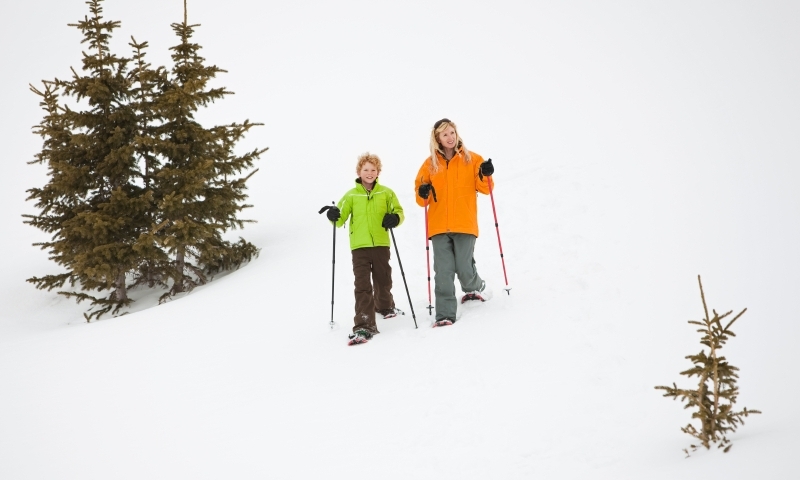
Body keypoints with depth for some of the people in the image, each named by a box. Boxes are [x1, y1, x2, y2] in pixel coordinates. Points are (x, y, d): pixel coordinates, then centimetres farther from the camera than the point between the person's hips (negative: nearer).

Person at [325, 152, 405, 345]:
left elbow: (399, 212, 10)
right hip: (359, 246, -1)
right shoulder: (351, 196, 6)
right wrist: (334, 216, -19)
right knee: (363, 286, -11)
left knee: (383, 281, 16)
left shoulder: (386, 193, 6)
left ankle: (385, 307, 46)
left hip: (381, 244, 1)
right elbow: (341, 218, 4)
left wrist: (395, 218, -13)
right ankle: (364, 326, -16)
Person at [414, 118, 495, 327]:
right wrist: (423, 195, -9)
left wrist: (485, 175, -14)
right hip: (439, 226, 1)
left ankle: (475, 288, 29)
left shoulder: (471, 159, 6)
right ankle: (445, 314, -4)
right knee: (443, 271, -7)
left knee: (464, 268, -4)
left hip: (465, 224, -1)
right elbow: (421, 198, 14)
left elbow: (484, 188, 6)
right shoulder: (430, 164, 10)